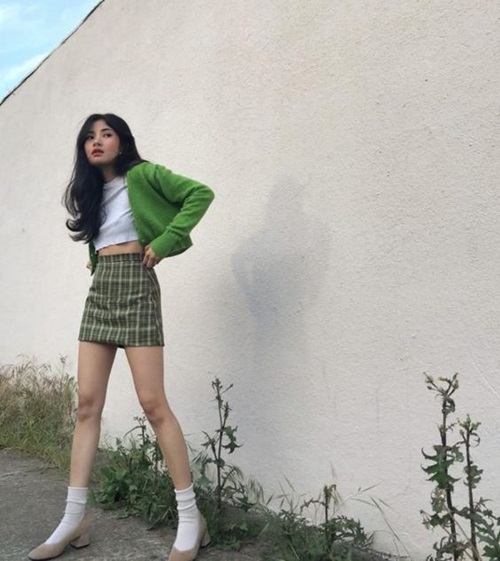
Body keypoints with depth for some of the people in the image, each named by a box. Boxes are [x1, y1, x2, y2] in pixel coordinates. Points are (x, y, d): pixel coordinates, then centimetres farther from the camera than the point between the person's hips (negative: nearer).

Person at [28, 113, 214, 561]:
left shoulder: (141, 175, -1)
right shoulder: (92, 190, 20)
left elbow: (200, 193, -10)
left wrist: (163, 243, -14)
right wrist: (96, 258, 12)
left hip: (134, 284, -7)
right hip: (99, 289, 8)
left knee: (152, 402, -12)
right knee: (87, 402, 2)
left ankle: (190, 518, -2)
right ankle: (75, 519, 8)